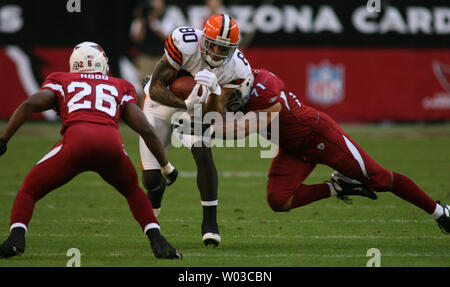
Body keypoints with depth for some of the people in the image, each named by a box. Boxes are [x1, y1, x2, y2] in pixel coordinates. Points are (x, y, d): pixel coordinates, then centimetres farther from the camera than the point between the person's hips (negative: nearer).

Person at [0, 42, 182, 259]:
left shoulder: (61, 82, 27)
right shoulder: (120, 88, 31)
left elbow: (29, 105, 10)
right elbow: (147, 131, 23)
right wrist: (166, 166, 34)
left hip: (76, 143, -2)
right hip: (111, 143, 2)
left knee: (29, 191, 17)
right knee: (133, 192, 30)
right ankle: (158, 241, 13)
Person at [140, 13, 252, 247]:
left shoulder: (236, 67, -20)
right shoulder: (185, 44, -31)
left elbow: (215, 114, -21)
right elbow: (156, 88, -30)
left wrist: (214, 91, -41)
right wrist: (186, 104, -45)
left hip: (195, 109, 2)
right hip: (160, 105, -1)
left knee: (203, 154, -27)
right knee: (151, 178, -7)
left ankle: (210, 223, -16)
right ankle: (156, 188, 31)